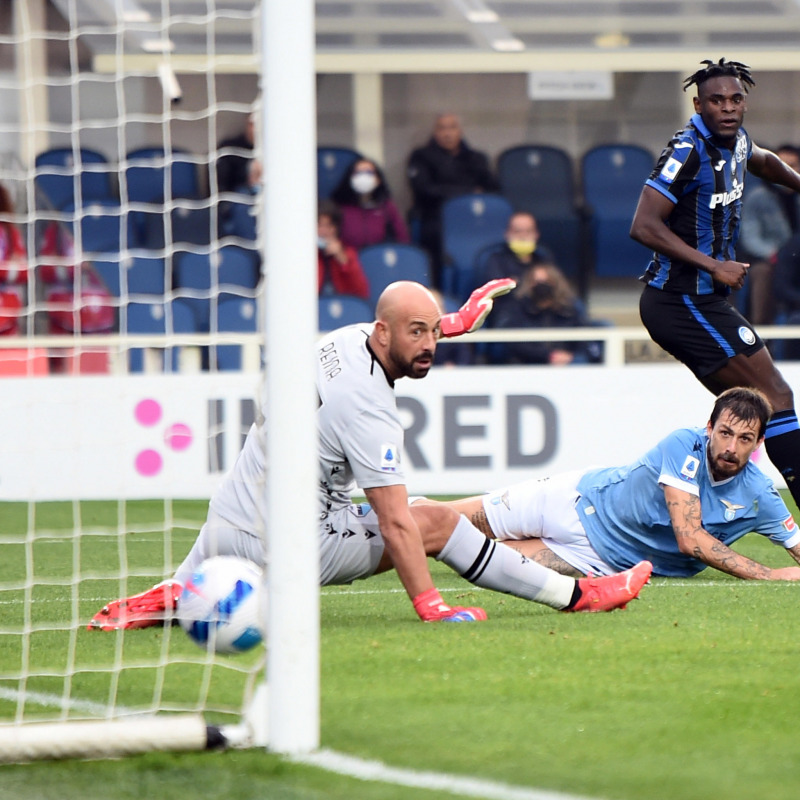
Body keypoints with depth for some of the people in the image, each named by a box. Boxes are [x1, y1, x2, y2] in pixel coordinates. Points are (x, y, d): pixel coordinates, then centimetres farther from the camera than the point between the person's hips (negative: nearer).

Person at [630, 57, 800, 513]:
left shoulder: (736, 142, 9)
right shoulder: (688, 151, -19)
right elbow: (644, 225, -25)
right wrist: (714, 266, -26)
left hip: (702, 301, 10)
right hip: (684, 301, -10)